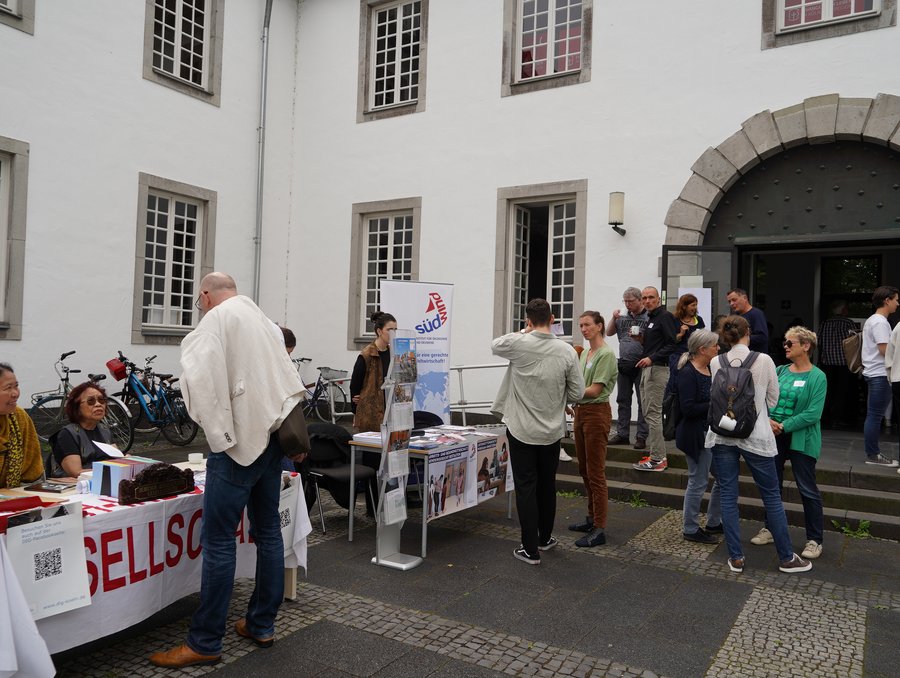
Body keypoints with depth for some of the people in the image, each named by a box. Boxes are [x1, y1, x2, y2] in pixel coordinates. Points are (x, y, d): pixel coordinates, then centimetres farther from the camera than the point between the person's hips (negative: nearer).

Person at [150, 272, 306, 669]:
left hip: (239, 440, -8)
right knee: (268, 531, 12)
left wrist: (214, 429, -11)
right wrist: (287, 422, 17)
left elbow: (200, 376, -18)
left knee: (218, 540, -3)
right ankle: (262, 625, 24)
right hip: (271, 435, 8)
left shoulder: (217, 319, -4)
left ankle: (204, 643, 4)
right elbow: (290, 379, 20)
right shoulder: (264, 321, 19)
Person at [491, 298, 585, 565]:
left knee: (526, 487, 4)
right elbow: (577, 393, -4)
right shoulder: (567, 351, -10)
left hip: (521, 430, -2)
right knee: (547, 485, 18)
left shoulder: (519, 345, -14)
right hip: (551, 431, 2)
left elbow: (495, 345, 9)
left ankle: (530, 550, 8)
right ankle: (545, 538, 35)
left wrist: (524, 332, 18)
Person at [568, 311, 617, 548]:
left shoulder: (606, 354, -12)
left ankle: (599, 530, -1)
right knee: (584, 469, 15)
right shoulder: (584, 353, 14)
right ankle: (592, 518, 27)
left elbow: (594, 390, -17)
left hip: (597, 412, -9)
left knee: (595, 472, -6)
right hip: (581, 411, 9)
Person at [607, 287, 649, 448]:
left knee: (642, 402, -1)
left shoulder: (648, 317, -6)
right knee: (623, 400, 10)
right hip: (624, 365, 6)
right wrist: (614, 318, -1)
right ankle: (622, 434, 18)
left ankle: (642, 437, 4)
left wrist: (639, 337, -20)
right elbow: (609, 333, 14)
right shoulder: (623, 317, 10)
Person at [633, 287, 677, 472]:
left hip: (657, 368, -10)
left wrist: (652, 358, -22)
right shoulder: (650, 318, 20)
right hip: (647, 368, 10)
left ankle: (657, 459, -6)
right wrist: (641, 340, 9)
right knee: (649, 412, 12)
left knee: (653, 413, -10)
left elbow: (672, 345, -17)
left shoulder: (665, 316, -9)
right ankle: (657, 454, 18)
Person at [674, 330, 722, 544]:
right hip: (697, 435, -9)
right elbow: (688, 408, -24)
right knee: (698, 482, 1)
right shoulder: (687, 373, -17)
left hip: (714, 432, 9)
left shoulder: (710, 369, 9)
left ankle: (713, 523, 32)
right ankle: (691, 530, 16)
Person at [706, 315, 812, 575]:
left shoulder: (716, 363, -4)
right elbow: (772, 399, 3)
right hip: (755, 436, -2)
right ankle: (787, 558, 22)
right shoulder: (763, 360, -8)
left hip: (722, 435, 2)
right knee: (772, 496, 11)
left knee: (728, 495, 9)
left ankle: (736, 558, 15)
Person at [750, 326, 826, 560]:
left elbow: (813, 413, -17)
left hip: (801, 440, -5)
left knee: (807, 489, 1)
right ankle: (770, 529, 29)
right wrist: (767, 421, -14)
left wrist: (783, 426, -18)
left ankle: (815, 540, 14)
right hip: (773, 437, 6)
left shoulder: (817, 377, -10)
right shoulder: (780, 370, 6)